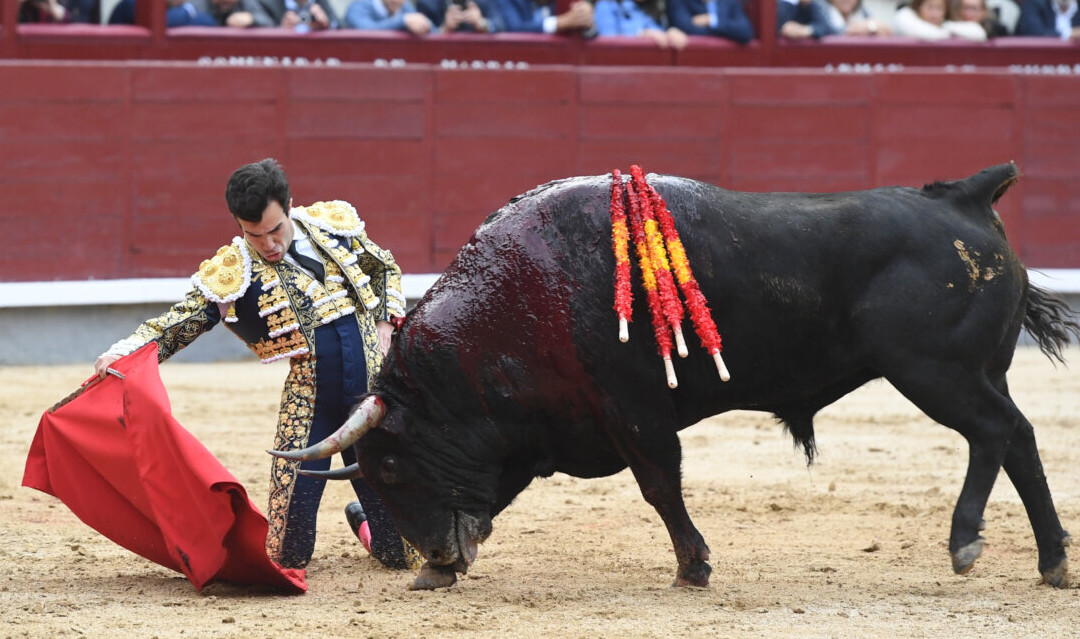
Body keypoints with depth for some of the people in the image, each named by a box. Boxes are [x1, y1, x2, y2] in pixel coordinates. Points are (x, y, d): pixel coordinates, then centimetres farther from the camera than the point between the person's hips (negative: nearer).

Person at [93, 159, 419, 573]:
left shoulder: (336, 223, 3)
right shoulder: (229, 274, -7)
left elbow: (385, 269, 20)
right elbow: (174, 326, -8)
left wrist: (385, 326, 5)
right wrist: (122, 352, -26)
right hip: (308, 406, -2)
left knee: (402, 554, 5)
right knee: (288, 556, -11)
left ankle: (363, 521, 43)